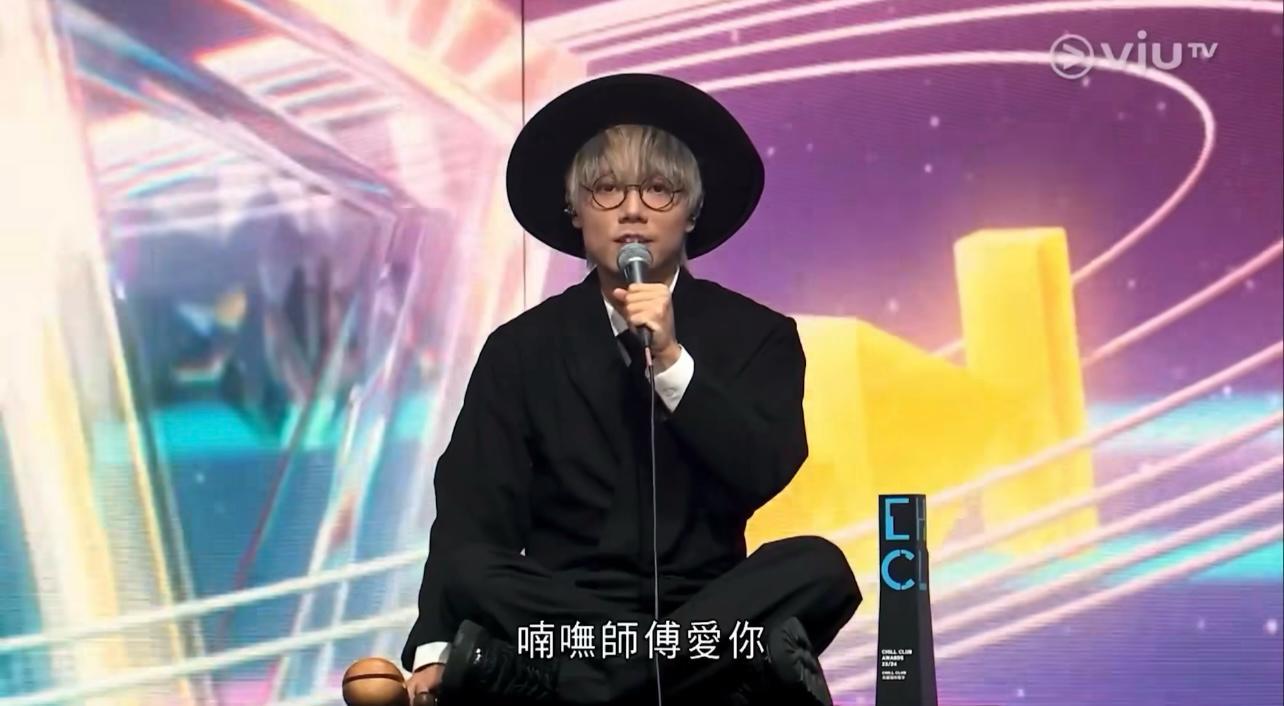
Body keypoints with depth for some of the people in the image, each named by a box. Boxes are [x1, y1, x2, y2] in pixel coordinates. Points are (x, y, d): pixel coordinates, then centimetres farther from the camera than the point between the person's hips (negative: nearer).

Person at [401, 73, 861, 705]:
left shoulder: (756, 335, 8)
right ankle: (743, 652, -34)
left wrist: (670, 360, -16)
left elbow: (763, 475, -6)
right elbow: (471, 514, 0)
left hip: (704, 595, 0)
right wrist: (435, 649, -15)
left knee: (817, 568, -28)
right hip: (562, 608, 1)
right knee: (473, 577, -30)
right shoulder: (523, 349, 8)